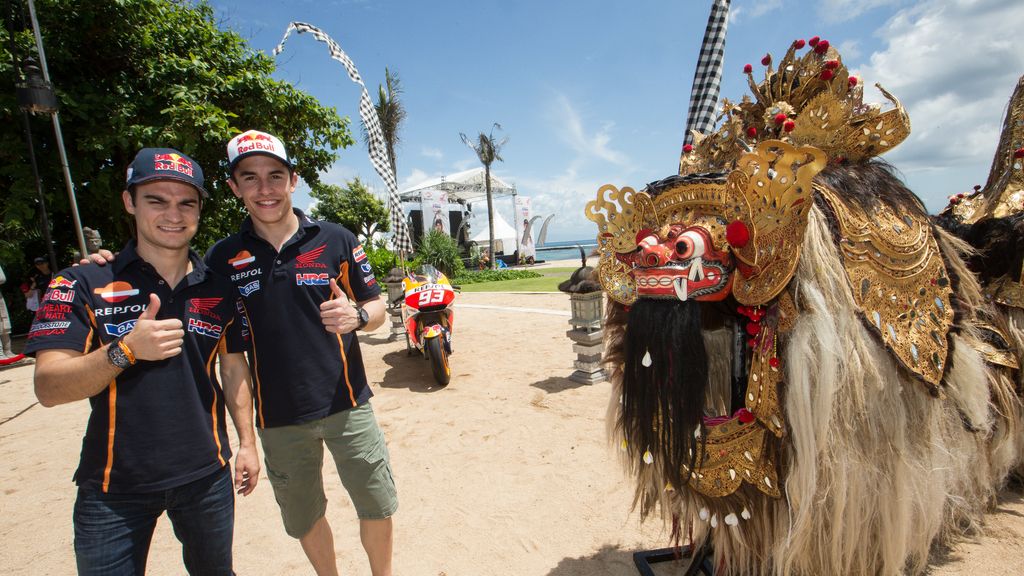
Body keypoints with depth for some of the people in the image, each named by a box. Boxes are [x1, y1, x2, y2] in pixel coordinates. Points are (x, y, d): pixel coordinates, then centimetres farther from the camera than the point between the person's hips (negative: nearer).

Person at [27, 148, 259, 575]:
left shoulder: (219, 288, 1)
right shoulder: (82, 285, -7)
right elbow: (48, 389, -12)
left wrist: (246, 442, 5)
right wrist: (126, 350, -29)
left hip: (207, 475, 3)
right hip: (113, 487, -2)